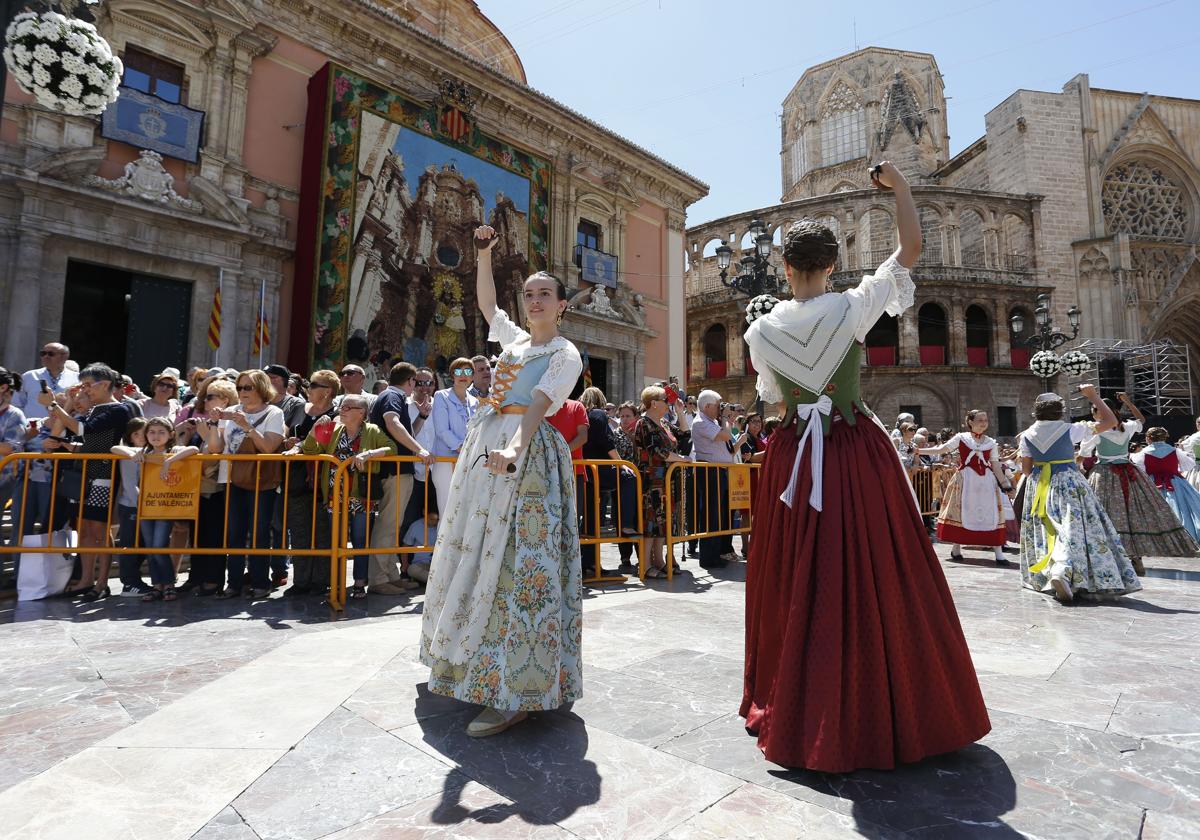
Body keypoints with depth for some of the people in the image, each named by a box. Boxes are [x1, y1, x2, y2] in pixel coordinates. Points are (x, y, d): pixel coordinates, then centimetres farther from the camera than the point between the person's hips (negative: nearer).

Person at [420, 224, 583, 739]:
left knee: (516, 562, -11)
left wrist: (514, 449, -34)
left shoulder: (565, 354, -3)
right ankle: (472, 659, 26)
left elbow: (538, 405, -19)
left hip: (528, 454, -7)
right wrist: (485, 253, 27)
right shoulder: (512, 335, 18)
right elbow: (486, 302, 34)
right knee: (475, 551, 10)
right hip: (484, 445, 8)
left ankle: (515, 693, -8)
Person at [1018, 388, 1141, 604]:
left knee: (1046, 532, 13)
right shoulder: (1069, 430, -8)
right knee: (1074, 529, -6)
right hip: (1068, 484, -3)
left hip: (1038, 487, 3)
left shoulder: (1027, 435, -1)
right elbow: (1110, 422, 0)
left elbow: (1026, 469, 2)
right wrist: (1094, 396, 7)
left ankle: (1046, 576, 16)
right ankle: (1062, 572, -27)